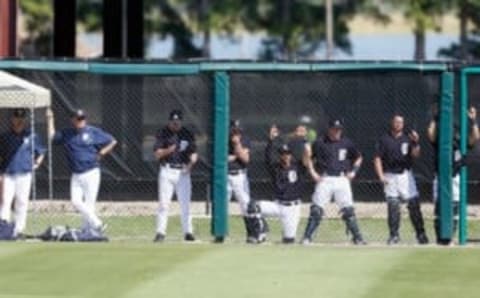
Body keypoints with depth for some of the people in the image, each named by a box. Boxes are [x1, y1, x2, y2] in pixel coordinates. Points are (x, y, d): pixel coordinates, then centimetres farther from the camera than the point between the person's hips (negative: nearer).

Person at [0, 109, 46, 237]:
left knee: (22, 202, 1)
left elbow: (41, 152, 14)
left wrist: (37, 163, 2)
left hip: (24, 174, 0)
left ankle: (19, 229, 7)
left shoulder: (32, 136, 5)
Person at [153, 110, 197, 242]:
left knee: (185, 203, 2)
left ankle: (188, 232, 7)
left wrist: (191, 163, -11)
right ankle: (160, 232, -1)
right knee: (163, 203, -4)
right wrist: (168, 150, -23)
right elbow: (157, 154, -4)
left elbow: (194, 153, 9)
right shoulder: (163, 133, 0)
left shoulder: (187, 134, 7)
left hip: (183, 172, 2)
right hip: (167, 171, -2)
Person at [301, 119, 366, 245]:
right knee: (316, 210, -8)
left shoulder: (346, 143, 7)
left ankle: (357, 238, 6)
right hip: (324, 179, -2)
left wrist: (353, 171, 6)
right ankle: (307, 237, -4)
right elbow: (308, 158, 7)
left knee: (348, 210, -1)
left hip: (342, 179, 2)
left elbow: (358, 158, 20)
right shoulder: (320, 142, -1)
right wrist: (313, 173, -4)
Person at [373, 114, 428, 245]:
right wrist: (381, 175, -8)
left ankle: (421, 234, -1)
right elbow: (377, 158, 2)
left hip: (405, 174, 1)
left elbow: (415, 155, -4)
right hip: (390, 176, -1)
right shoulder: (384, 140, 3)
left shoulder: (408, 138, 6)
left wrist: (416, 143, -21)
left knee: (414, 204, -5)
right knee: (392, 206, -2)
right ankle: (394, 235, 5)